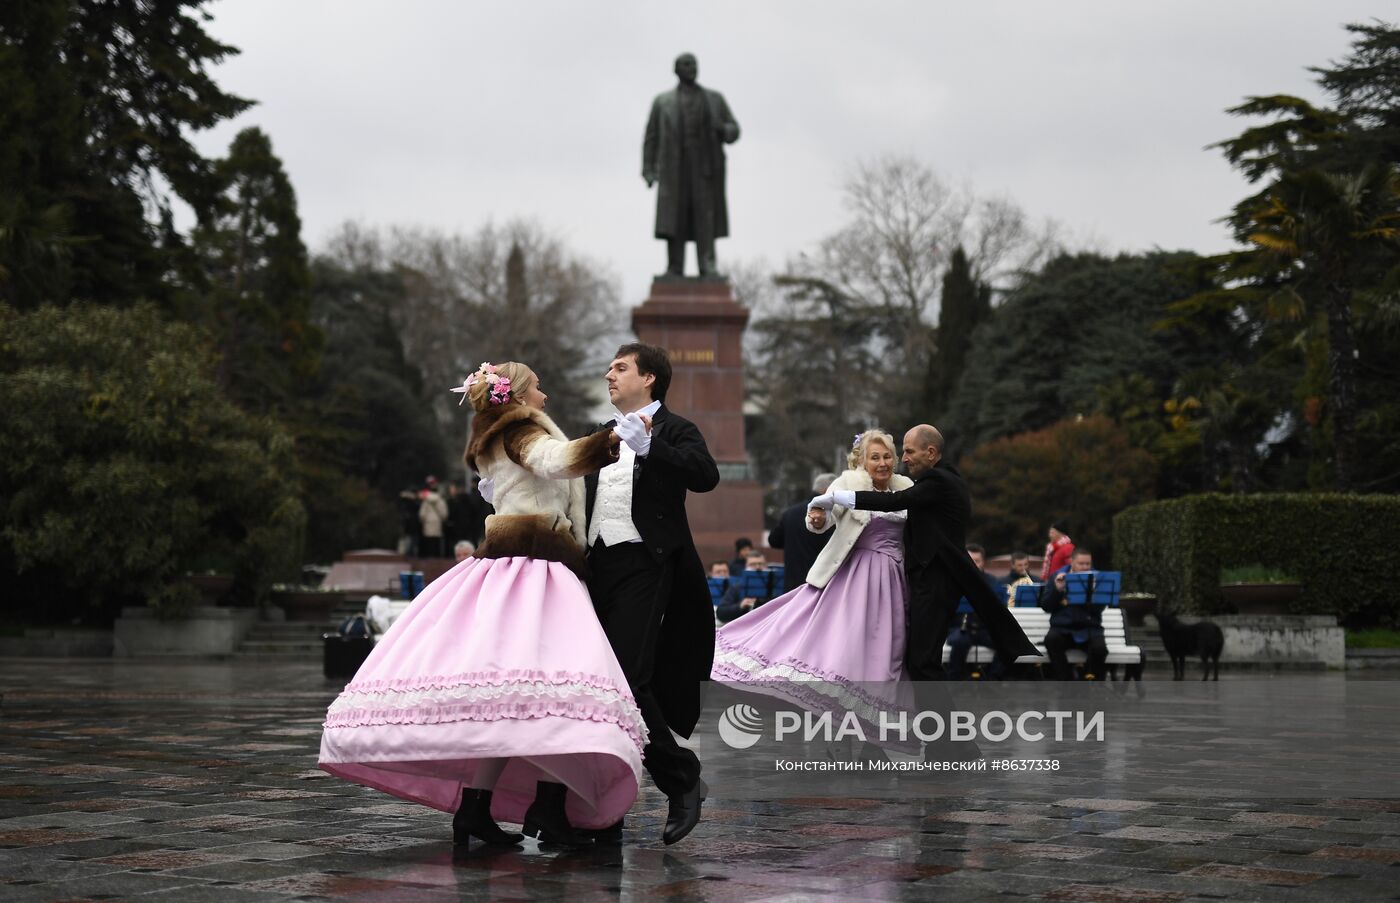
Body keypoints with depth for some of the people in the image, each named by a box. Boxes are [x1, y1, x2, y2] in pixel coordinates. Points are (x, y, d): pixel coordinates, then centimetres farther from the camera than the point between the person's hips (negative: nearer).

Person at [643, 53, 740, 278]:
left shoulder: (715, 99, 13)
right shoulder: (662, 102, 13)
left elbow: (733, 131, 11)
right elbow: (651, 139, 9)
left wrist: (722, 129, -13)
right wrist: (648, 171, -2)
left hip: (706, 168, 0)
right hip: (675, 168, 0)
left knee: (706, 216, -11)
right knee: (673, 218, -8)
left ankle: (708, 267, -16)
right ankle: (674, 270, -8)